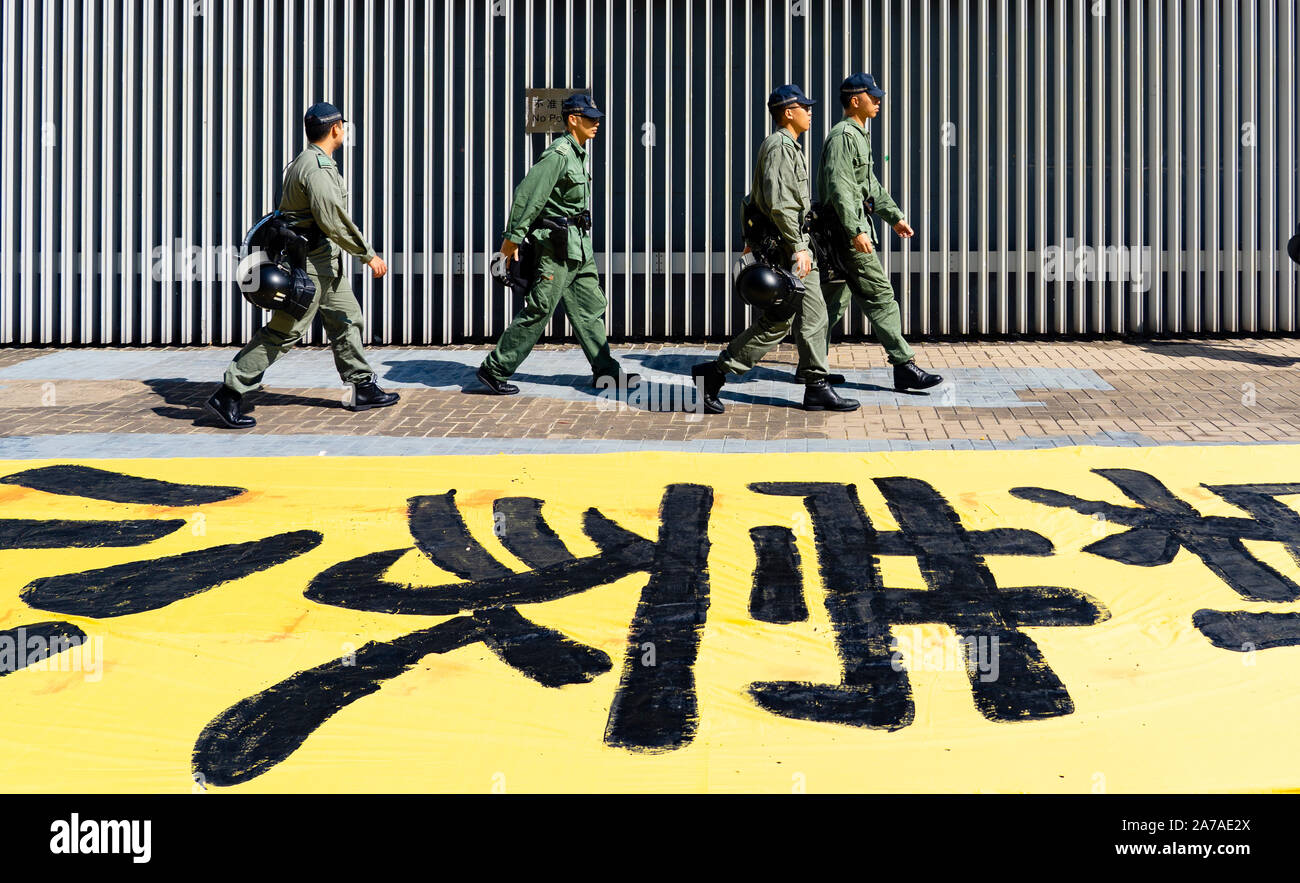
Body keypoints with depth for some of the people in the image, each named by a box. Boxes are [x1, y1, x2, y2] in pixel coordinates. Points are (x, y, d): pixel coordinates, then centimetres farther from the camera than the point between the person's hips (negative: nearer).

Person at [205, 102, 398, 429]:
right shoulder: (317, 168, -19)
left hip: (325, 264, 11)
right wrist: (368, 255, -19)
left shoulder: (308, 161, 14)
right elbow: (333, 221, -25)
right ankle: (226, 396, -7)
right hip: (310, 265, -11)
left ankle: (362, 389, 22)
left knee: (347, 319, 15)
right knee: (284, 332, -8)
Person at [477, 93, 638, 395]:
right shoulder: (558, 154, -16)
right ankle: (494, 370, 0)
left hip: (579, 246, 10)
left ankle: (605, 371, 17)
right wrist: (513, 238, -19)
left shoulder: (580, 154, 14)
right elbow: (527, 195, -20)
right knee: (538, 311, -7)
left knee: (590, 308, 11)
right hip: (557, 247, -10)